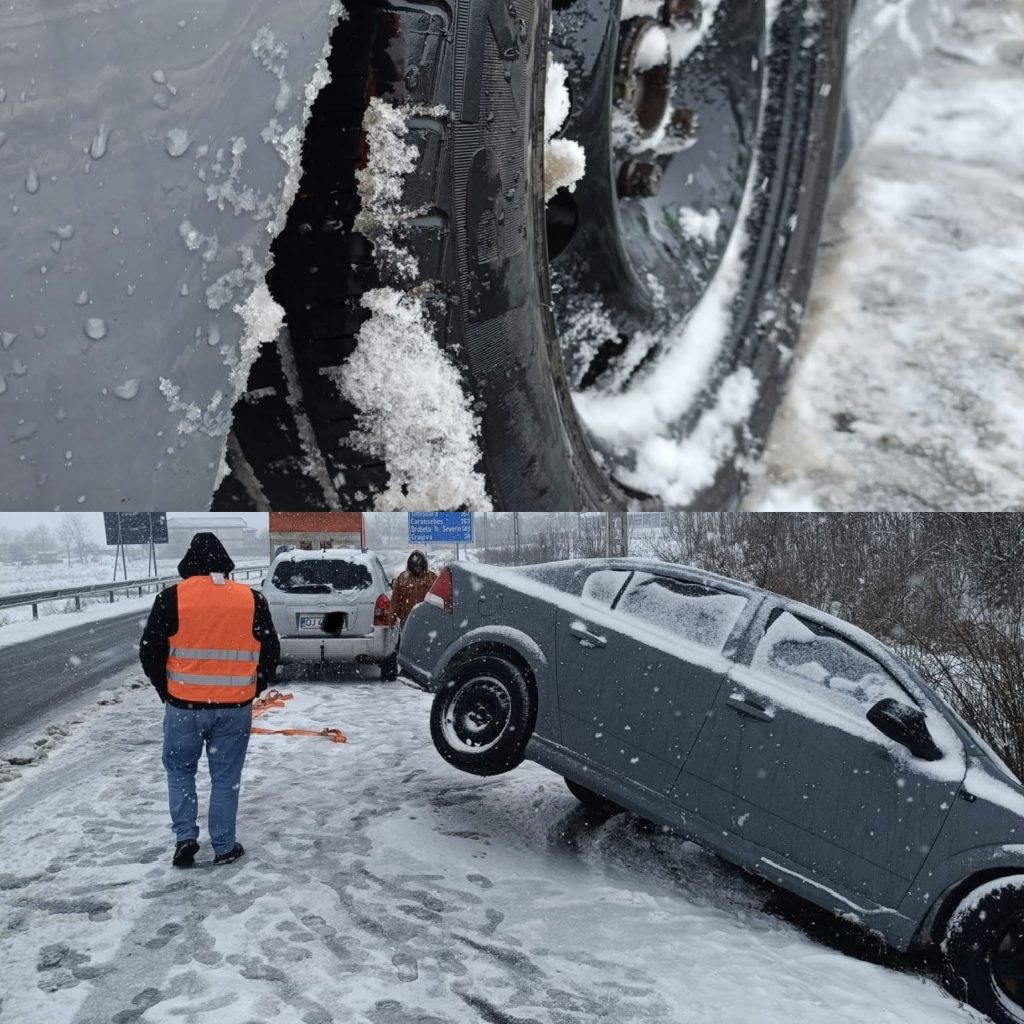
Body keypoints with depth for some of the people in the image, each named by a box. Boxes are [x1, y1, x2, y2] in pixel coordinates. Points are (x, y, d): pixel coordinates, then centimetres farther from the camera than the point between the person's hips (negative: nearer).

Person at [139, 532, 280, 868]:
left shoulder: (172, 598, -7)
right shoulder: (252, 599, -1)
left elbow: (149, 652, -3)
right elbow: (271, 652, 5)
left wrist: (166, 691, 13)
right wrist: (252, 691, 19)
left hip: (183, 705, -1)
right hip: (235, 708, 1)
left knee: (180, 771, 20)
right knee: (226, 778, 13)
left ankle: (185, 837, 13)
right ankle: (224, 847, 20)